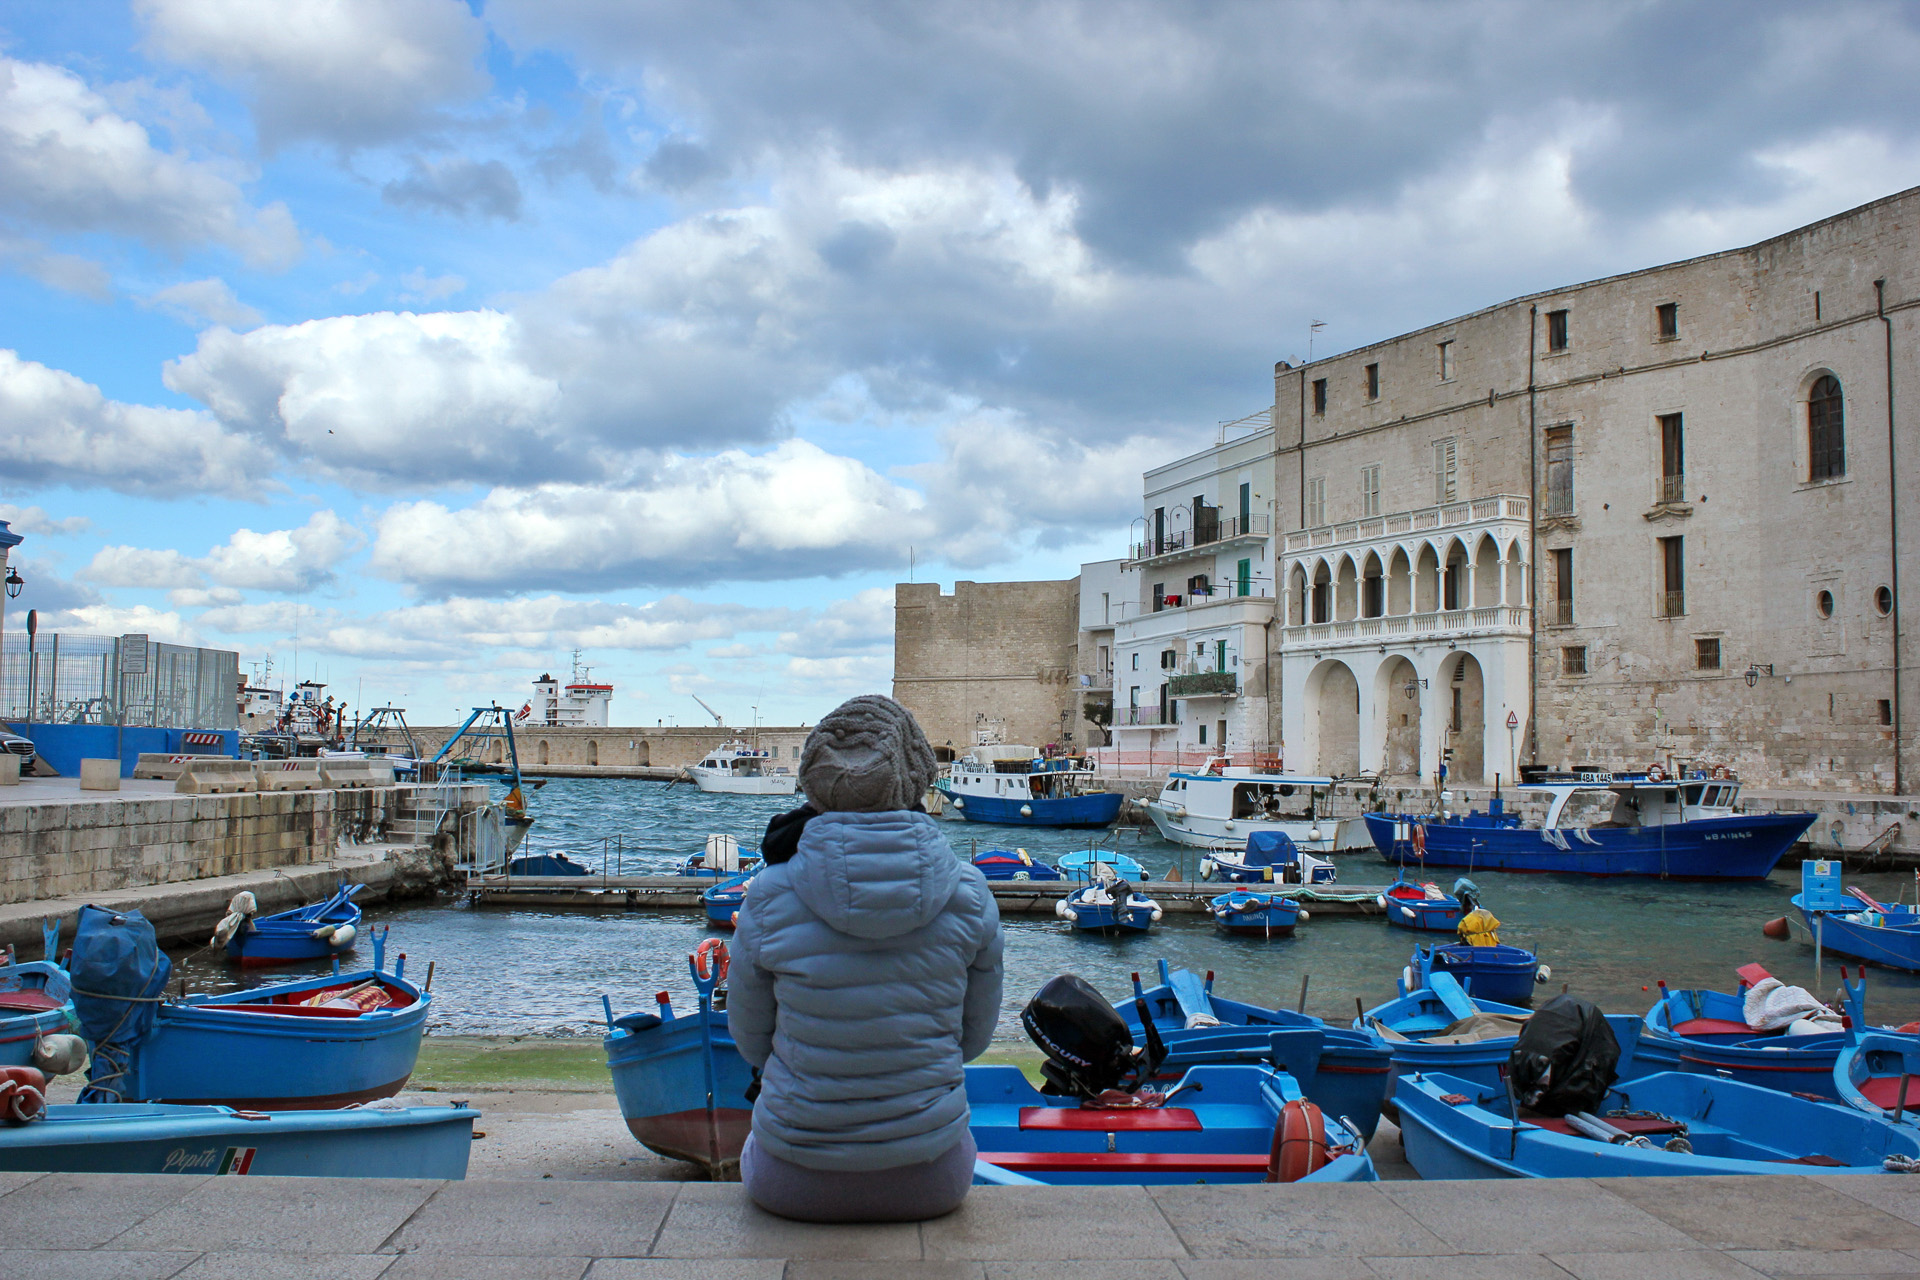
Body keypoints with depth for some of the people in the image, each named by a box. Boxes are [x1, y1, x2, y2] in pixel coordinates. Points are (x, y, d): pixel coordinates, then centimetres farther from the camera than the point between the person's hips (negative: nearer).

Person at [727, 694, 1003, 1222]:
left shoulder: (769, 897, -14)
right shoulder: (968, 894, -11)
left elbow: (750, 1040, 1)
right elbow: (974, 1036, 2)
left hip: (794, 1186, -1)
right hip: (930, 1184, 1)